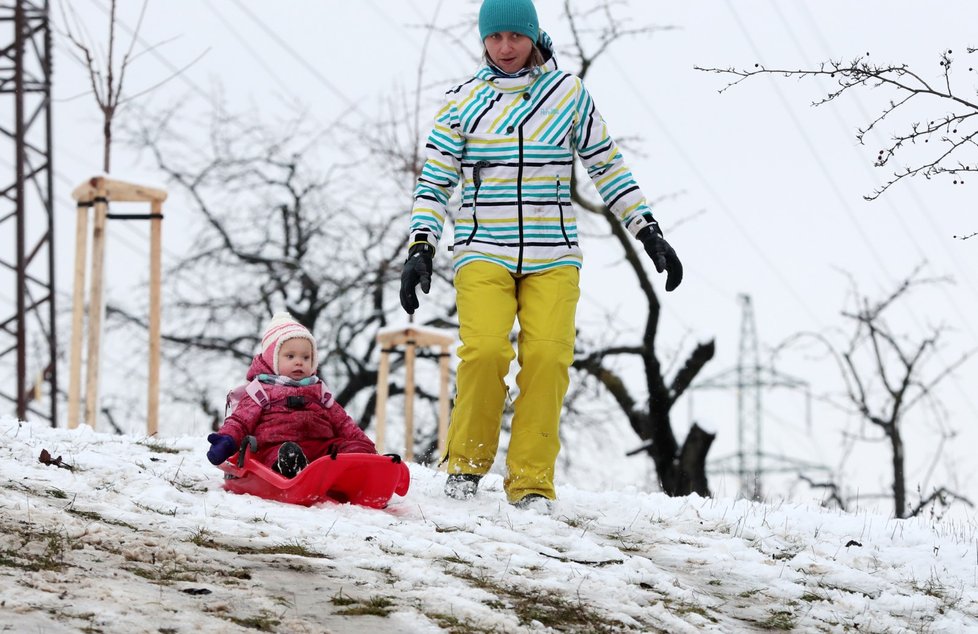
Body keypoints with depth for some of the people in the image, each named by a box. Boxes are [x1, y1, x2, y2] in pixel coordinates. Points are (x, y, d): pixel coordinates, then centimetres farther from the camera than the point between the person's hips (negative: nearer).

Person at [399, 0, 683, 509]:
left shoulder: (568, 93, 8)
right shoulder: (462, 101, 8)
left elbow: (607, 166, 14)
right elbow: (434, 182, 9)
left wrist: (649, 233, 9)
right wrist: (420, 249, -3)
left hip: (552, 257, 1)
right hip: (482, 253, -1)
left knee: (548, 356, -19)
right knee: (486, 349, -22)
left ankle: (532, 481, -11)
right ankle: (467, 462, -2)